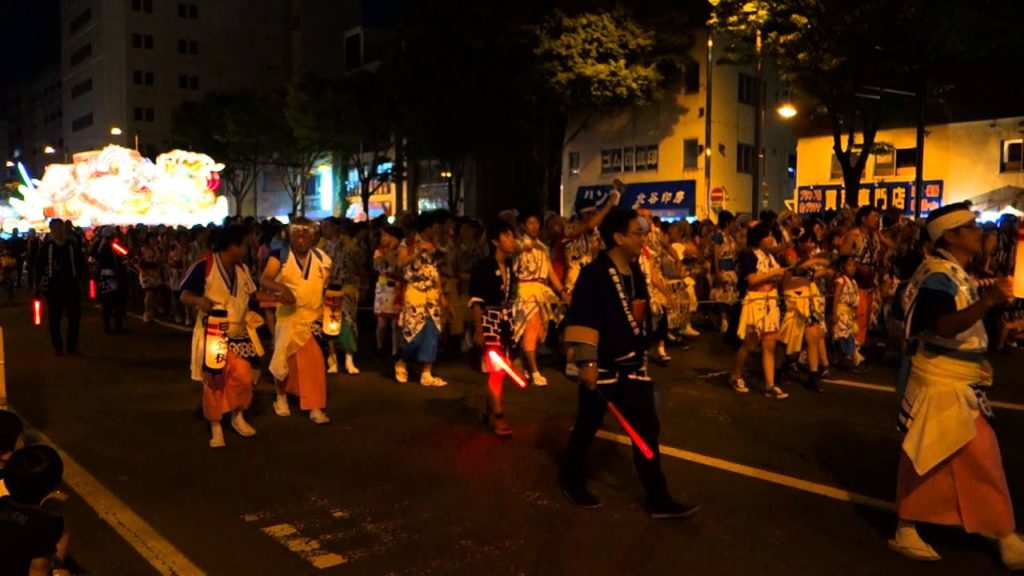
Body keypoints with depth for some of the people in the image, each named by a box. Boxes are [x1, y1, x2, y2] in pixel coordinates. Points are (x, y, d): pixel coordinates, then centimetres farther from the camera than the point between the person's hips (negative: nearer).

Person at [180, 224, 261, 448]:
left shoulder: (242, 269, 7)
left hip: (238, 334, 5)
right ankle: (215, 427, 18)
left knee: (244, 377, -4)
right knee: (213, 381, 3)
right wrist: (199, 300, -35)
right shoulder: (204, 265, -14)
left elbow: (251, 295, 14)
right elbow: (184, 295, -15)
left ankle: (238, 417, 22)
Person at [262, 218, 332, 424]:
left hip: (314, 317, 2)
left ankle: (315, 407, 5)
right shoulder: (280, 256, -7)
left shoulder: (321, 258, 2)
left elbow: (328, 285, 13)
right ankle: (281, 396, 36)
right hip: (289, 317, -2)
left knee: (314, 362, -1)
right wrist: (281, 288, -36)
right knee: (285, 359, 13)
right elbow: (264, 280, -18)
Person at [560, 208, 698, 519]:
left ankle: (659, 499, 14)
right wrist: (587, 362, -25)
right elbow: (582, 320, -21)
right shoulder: (594, 273, -17)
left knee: (647, 429, 6)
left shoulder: (636, 271, 8)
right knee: (587, 426, 10)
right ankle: (572, 482, 32)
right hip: (602, 366, -7)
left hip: (633, 364, 7)